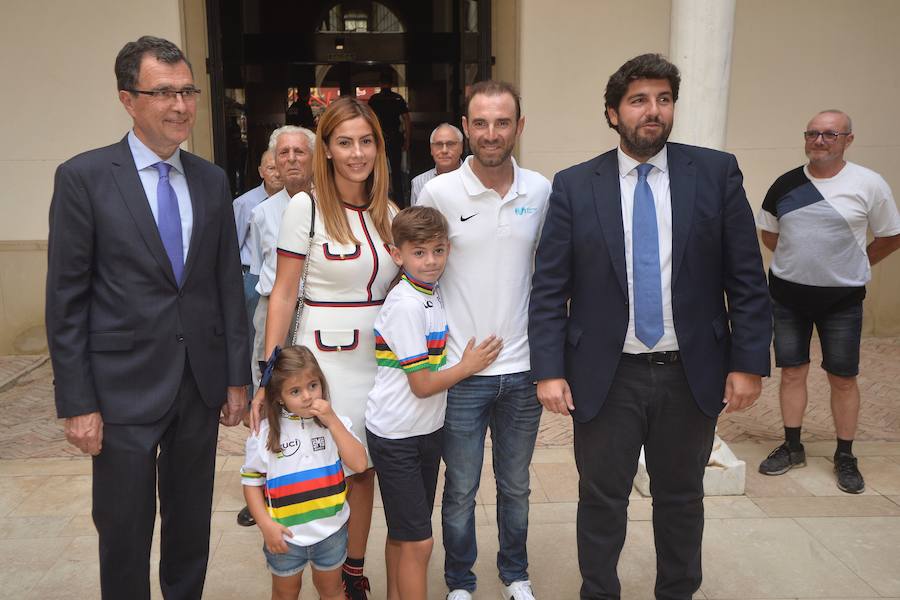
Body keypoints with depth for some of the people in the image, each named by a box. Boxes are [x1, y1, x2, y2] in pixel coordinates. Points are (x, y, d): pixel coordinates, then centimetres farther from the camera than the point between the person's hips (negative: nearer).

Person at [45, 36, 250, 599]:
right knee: (124, 532, 11)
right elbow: (66, 300, -7)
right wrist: (77, 404, -8)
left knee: (192, 526, 17)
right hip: (125, 389, -3)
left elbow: (229, 282, 8)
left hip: (202, 384, 4)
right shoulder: (83, 177, -7)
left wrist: (238, 376, 6)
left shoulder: (212, 180, 5)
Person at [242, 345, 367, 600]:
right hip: (285, 534, -1)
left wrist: (332, 421, -23)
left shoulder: (335, 422, -8)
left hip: (330, 531, 1)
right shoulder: (265, 433, -12)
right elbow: (251, 481, -5)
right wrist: (266, 524, -14)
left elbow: (359, 464, -19)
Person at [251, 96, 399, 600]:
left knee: (364, 468, 14)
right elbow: (284, 294, -7)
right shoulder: (305, 207, -8)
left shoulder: (388, 211, 6)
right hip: (325, 359, -4)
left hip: (379, 357, 5)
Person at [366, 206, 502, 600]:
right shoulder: (406, 305, -21)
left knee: (402, 535, 20)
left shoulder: (433, 292, 4)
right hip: (396, 435, -8)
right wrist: (468, 366, -8)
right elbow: (422, 384, -19)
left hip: (427, 430, 8)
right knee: (418, 541, -1)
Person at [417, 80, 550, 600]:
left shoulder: (542, 192, 0)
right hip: (460, 370, -2)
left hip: (523, 367, 3)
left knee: (516, 485, 19)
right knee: (461, 490, 12)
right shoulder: (438, 192, -8)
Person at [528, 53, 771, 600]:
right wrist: (549, 370, -9)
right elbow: (549, 288, -4)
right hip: (606, 377, -1)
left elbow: (747, 278, 0)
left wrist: (749, 362, -4)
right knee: (601, 502, 12)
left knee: (682, 498, 18)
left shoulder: (716, 173, -1)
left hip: (692, 375, 1)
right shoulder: (575, 185, -3)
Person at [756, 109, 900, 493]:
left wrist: (852, 265, 7)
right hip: (787, 295, 2)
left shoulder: (869, 184, -7)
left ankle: (845, 457, 20)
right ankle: (792, 448, 22)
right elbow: (769, 234, 15)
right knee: (792, 372, 9)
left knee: (843, 378, 6)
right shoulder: (785, 185, 0)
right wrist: (801, 259, 9)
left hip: (841, 299, -2)